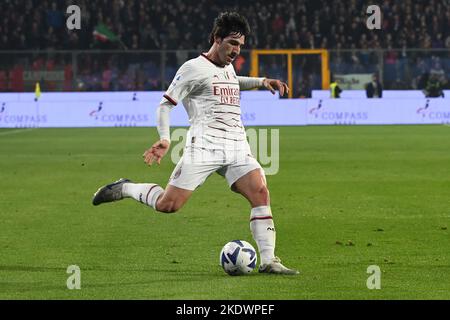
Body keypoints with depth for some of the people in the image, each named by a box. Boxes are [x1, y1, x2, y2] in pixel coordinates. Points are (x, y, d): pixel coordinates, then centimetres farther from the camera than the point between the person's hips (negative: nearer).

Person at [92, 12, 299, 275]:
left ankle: (268, 261, -14)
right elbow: (166, 104, -1)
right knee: (168, 204, -11)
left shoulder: (228, 67, 22)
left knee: (261, 194, -15)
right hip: (204, 147, -6)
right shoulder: (194, 68, -1)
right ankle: (124, 189, 17)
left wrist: (262, 82, 35)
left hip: (237, 148, 6)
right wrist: (165, 139, -15)